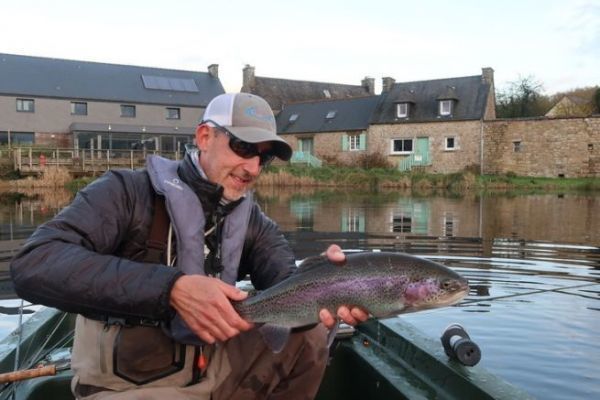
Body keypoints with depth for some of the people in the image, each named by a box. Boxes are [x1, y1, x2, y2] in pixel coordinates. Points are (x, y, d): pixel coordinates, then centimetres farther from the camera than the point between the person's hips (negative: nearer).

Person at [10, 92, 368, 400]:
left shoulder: (250, 218, 3)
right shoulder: (128, 192, -14)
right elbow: (33, 265, -28)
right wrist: (171, 288, -38)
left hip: (214, 369, 6)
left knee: (310, 332, -7)